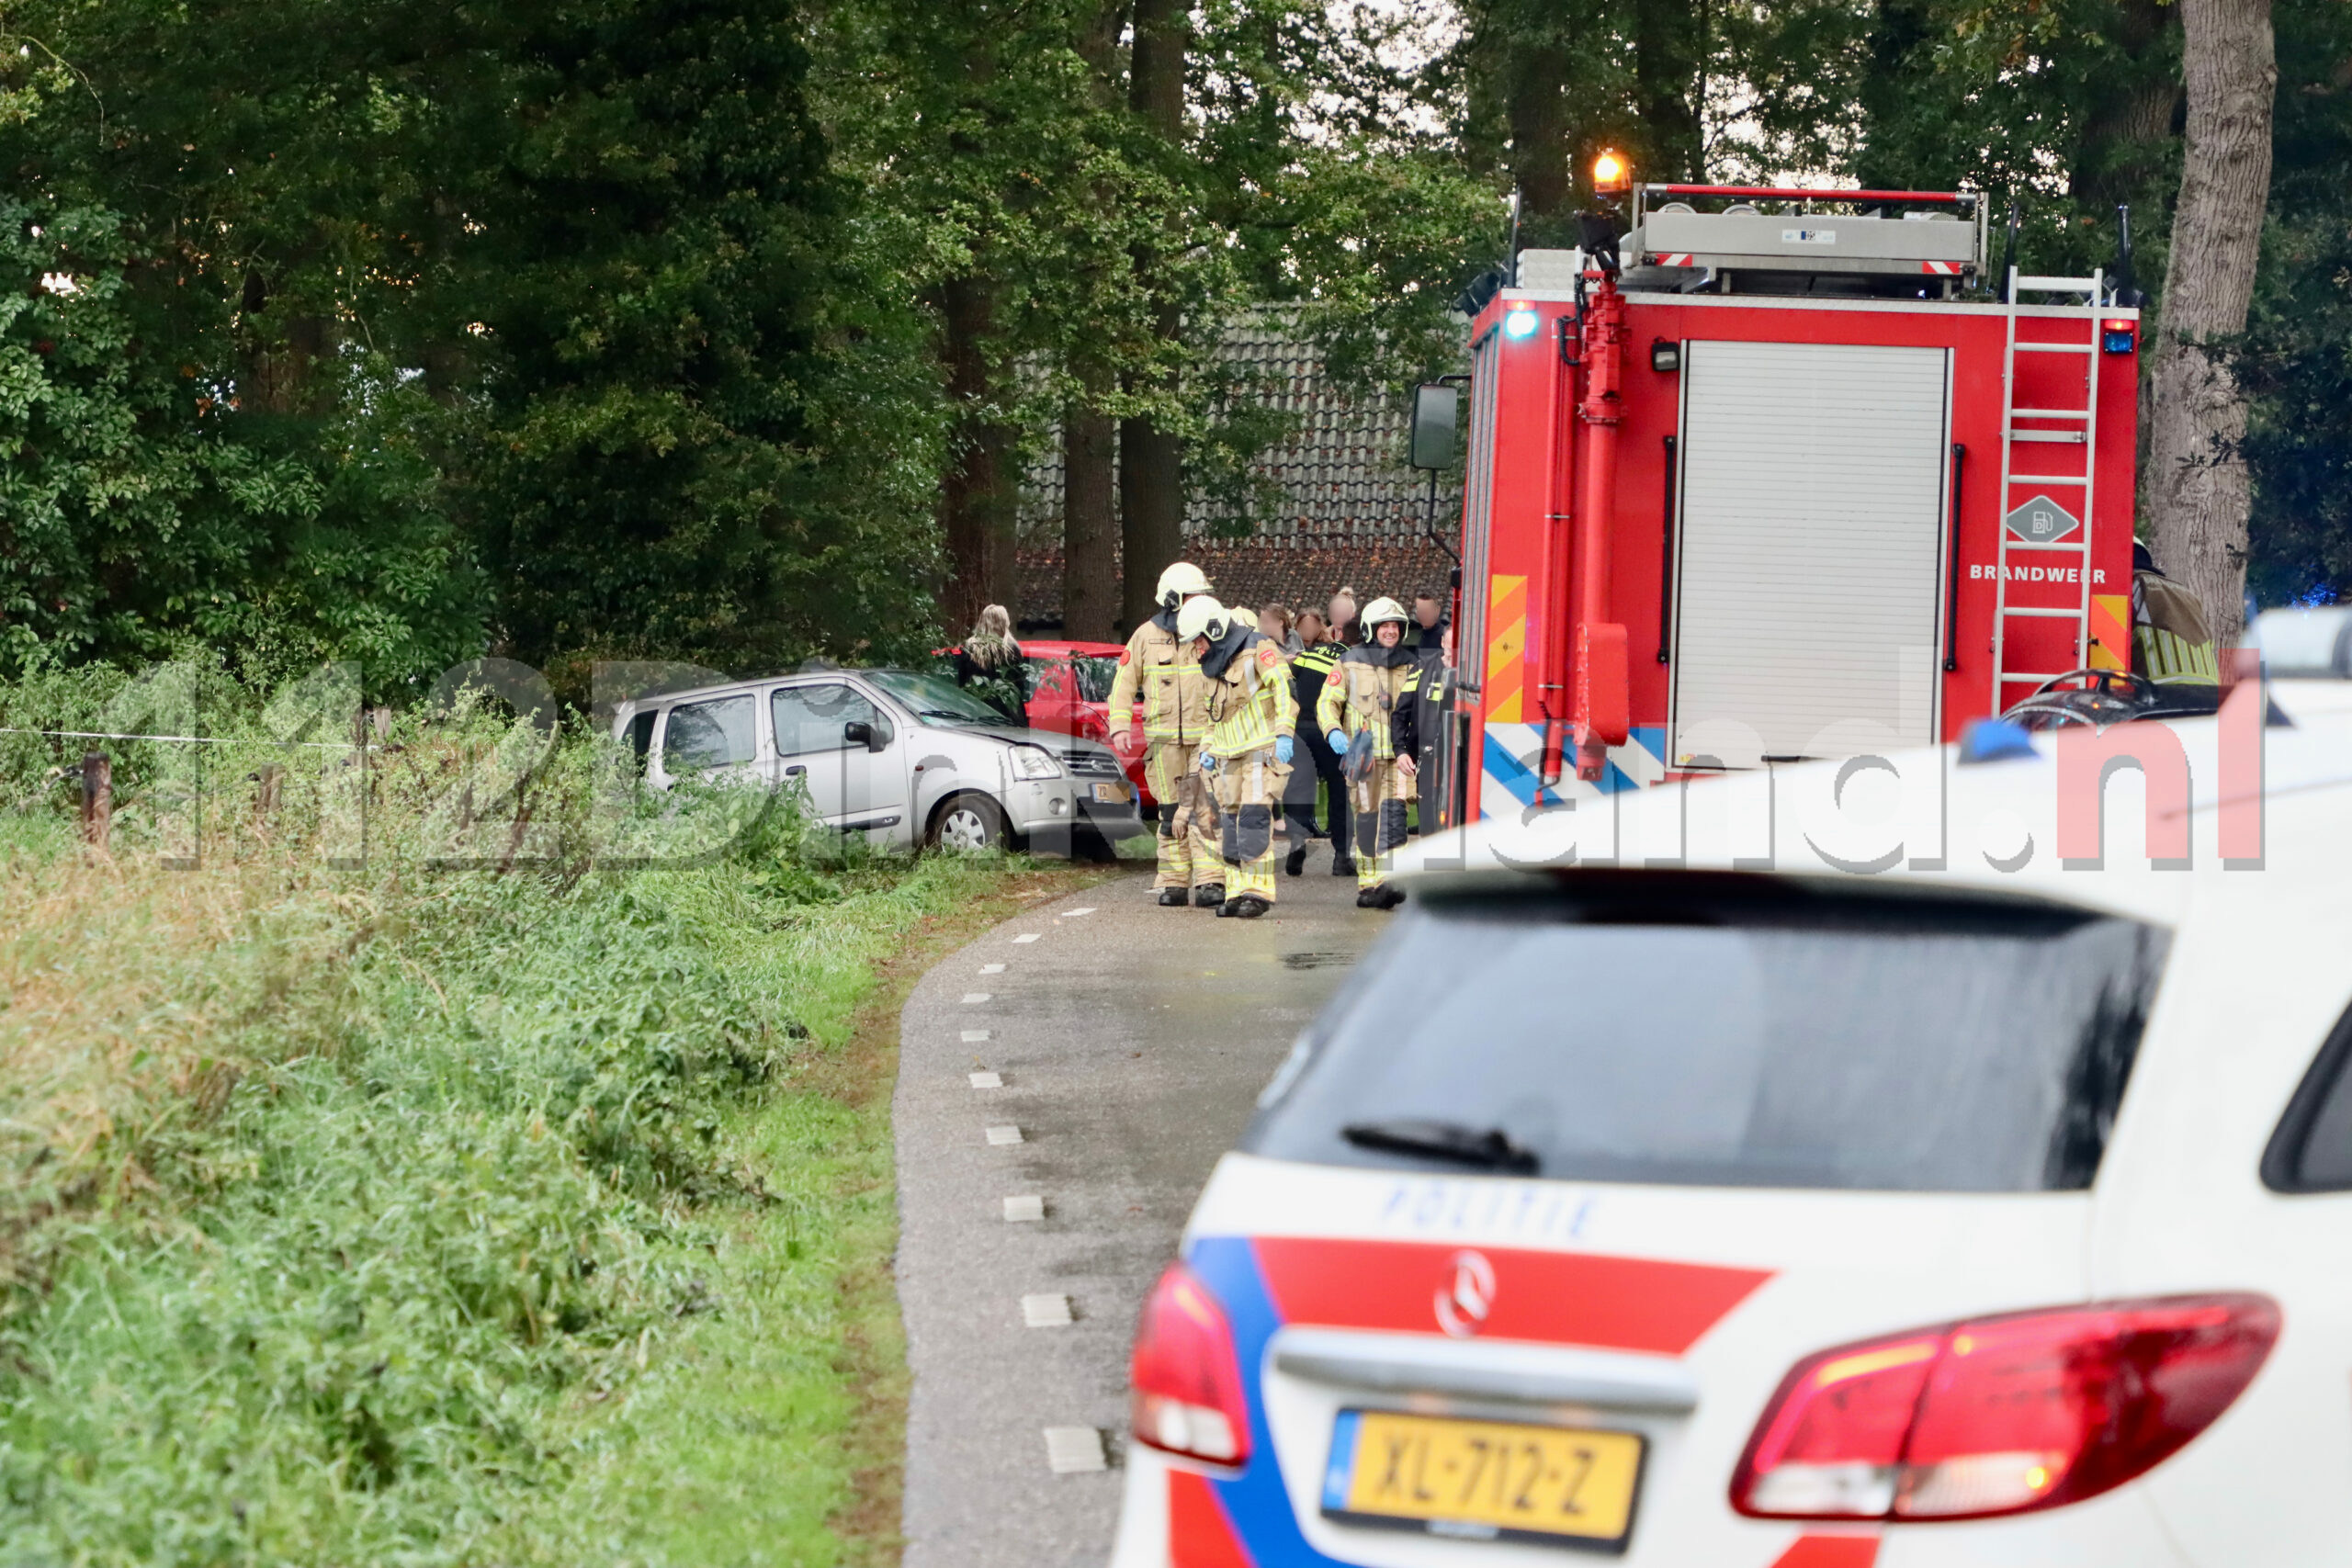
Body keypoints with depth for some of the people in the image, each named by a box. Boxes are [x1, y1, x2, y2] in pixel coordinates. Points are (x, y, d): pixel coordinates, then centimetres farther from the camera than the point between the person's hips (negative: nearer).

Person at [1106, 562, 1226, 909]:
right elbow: (1124, 683, 9)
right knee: (1171, 813, 7)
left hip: (1206, 738, -1)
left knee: (1206, 810, -10)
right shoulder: (1147, 636, 5)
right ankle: (1174, 883, 14)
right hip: (1164, 741, 1)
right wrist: (1120, 726, -3)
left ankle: (1209, 883, -11)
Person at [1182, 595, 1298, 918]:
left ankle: (1258, 891, -15)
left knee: (1254, 817, -16)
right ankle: (1237, 891, 10)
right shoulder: (1211, 667, 15)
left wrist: (1284, 734, -25)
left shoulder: (1257, 649, -10)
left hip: (1263, 749, -8)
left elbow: (1284, 687, -18)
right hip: (1229, 756, 8)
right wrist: (1207, 748, 17)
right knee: (1231, 822, 5)